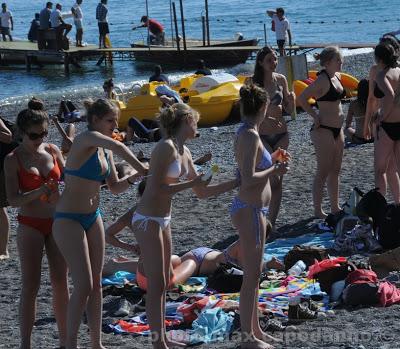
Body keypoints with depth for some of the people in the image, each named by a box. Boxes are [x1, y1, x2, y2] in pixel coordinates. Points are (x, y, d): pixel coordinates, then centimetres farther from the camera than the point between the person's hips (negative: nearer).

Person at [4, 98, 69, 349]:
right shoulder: (14, 159, -8)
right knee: (31, 286, -4)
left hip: (56, 222, 4)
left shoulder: (53, 150, 3)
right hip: (31, 226, -4)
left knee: (61, 283, 6)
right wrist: (39, 192, -28)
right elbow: (13, 200, -13)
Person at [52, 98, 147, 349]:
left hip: (93, 217, 9)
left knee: (97, 283, 10)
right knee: (84, 285, -11)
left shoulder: (105, 150, 10)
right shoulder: (87, 139, -16)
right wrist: (140, 167, -29)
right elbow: (118, 147, -35)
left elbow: (115, 187, 12)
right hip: (69, 220, -9)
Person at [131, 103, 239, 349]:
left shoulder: (184, 152, 11)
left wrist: (236, 183, 11)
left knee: (164, 282, 15)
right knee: (156, 284, -6)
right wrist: (191, 183, -18)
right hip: (148, 220, -10)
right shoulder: (166, 147, -17)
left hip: (163, 220, 10)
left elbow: (202, 192, 16)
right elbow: (156, 189, -22)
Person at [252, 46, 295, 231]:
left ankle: (272, 222, 15)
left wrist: (292, 99, -12)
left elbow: (289, 110, 10)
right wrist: (264, 118, -25)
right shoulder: (253, 82, -9)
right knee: (273, 179, -11)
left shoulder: (281, 79, 3)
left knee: (278, 181, 6)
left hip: (281, 135, 4)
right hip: (262, 137, -4)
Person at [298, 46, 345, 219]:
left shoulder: (337, 77, 8)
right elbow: (302, 99, -21)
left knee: (335, 171, 15)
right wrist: (316, 116, -15)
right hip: (324, 130, -9)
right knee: (323, 172, -1)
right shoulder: (323, 80, -18)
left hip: (337, 129, 9)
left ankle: (335, 207, 25)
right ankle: (318, 211, 7)